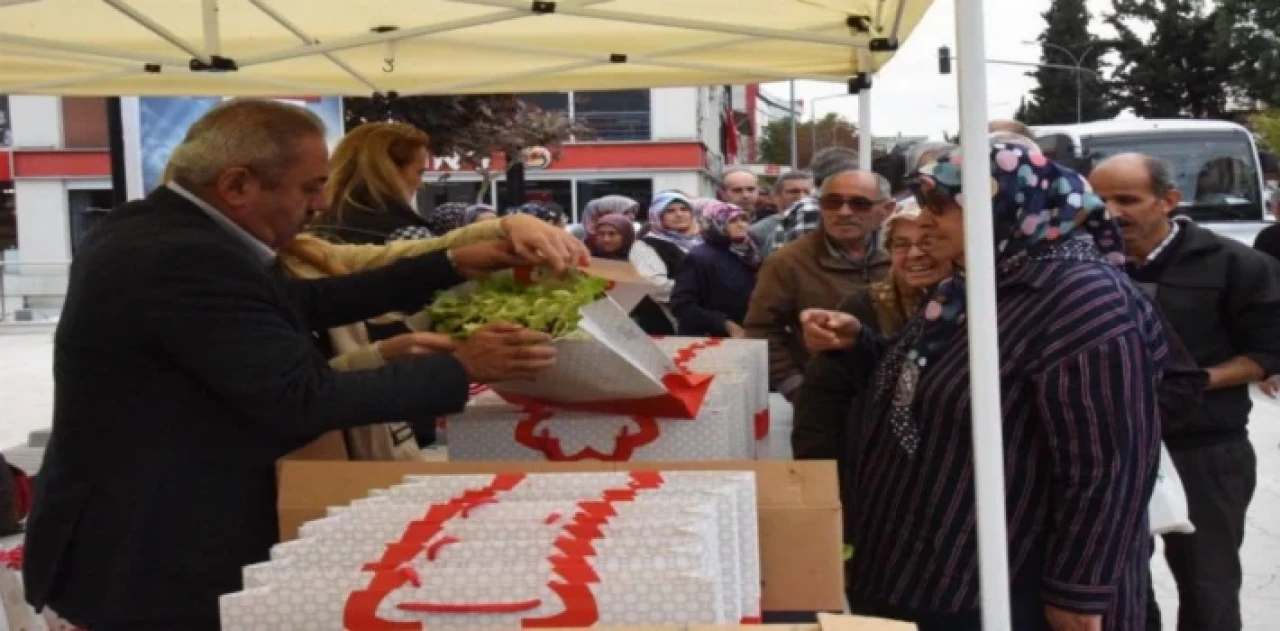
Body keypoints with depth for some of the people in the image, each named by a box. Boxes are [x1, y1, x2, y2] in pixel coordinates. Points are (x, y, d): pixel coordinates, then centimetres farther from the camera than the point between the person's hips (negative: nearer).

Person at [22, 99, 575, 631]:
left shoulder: (160, 228, 4)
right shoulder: (184, 258, -26)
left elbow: (300, 301, 9)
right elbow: (306, 400, -25)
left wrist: (452, 267, 7)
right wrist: (461, 369, -15)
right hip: (147, 564, -10)